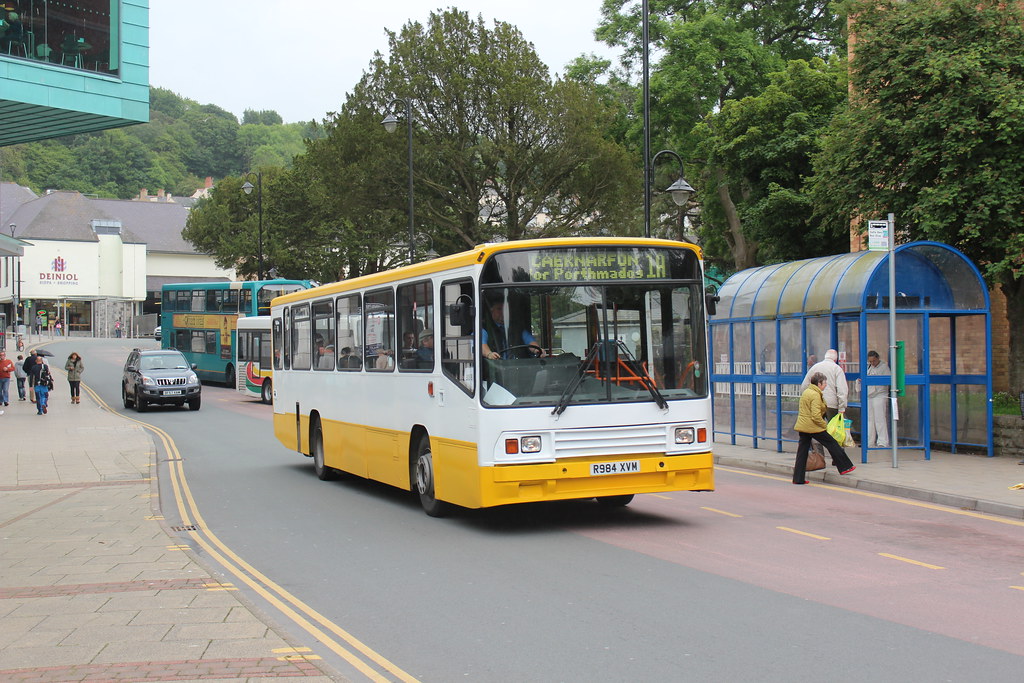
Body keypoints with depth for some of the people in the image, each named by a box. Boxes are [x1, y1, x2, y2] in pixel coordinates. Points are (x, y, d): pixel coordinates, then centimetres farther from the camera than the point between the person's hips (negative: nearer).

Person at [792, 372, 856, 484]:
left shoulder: (806, 392, 15)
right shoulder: (815, 395, -15)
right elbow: (816, 416, -22)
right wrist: (825, 425, -9)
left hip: (802, 425, 9)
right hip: (813, 427, -9)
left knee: (802, 451, 8)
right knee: (832, 444, 5)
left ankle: (798, 478, 8)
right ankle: (845, 467, 12)